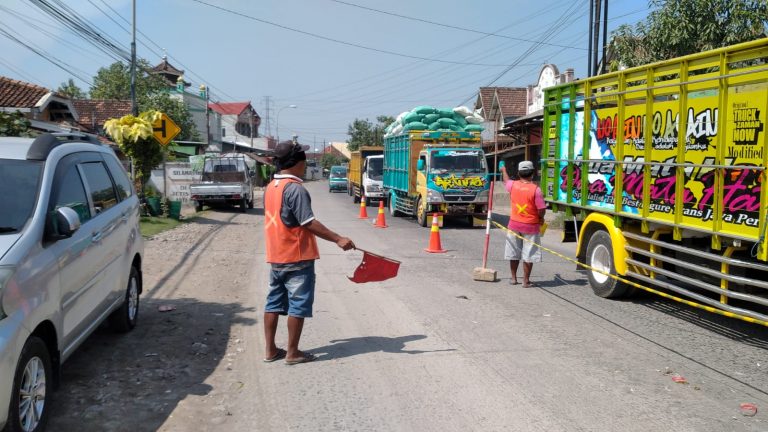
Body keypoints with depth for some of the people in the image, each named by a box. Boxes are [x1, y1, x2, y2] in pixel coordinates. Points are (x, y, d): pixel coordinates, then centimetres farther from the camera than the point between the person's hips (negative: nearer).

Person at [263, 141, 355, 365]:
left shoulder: (270, 187, 9)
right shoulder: (295, 189, -17)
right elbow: (309, 223, -22)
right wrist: (338, 239, -21)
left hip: (276, 256, 8)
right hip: (297, 257, -8)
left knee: (274, 302, 12)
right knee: (298, 304, 1)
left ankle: (271, 350, 19)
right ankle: (292, 353, 8)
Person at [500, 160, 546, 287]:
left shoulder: (513, 185, -3)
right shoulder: (535, 189, -16)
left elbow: (506, 181, 22)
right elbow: (541, 210, -16)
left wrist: (503, 170, 43)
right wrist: (541, 219, 6)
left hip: (514, 224, 4)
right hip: (531, 226, -4)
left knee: (514, 253, 16)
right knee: (528, 255, 3)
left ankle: (514, 278, 26)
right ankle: (526, 281, 6)